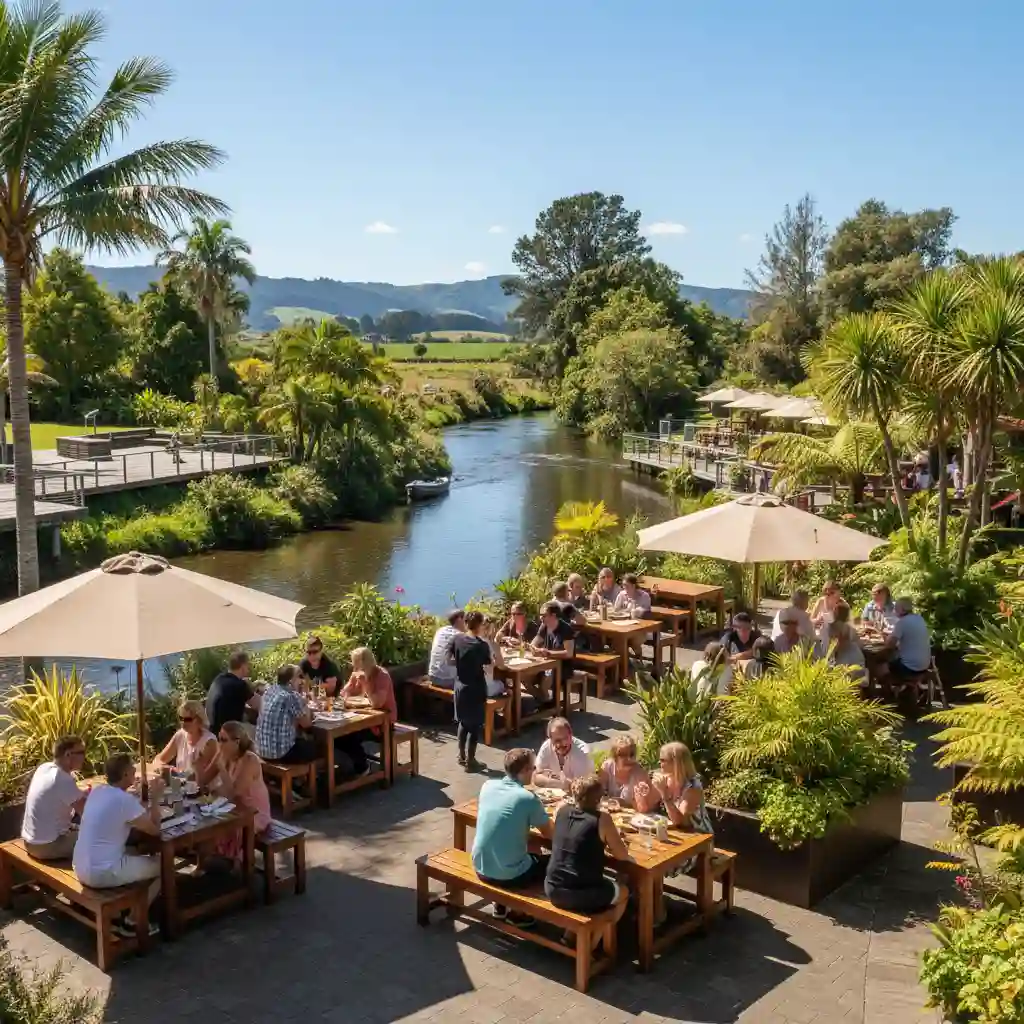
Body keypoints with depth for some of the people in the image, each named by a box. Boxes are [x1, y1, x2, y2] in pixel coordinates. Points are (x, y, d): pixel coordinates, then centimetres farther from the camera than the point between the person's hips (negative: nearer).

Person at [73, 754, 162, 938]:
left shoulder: (97, 791, 7)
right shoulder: (125, 800, -17)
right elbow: (155, 829, -7)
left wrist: (144, 799, 17)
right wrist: (155, 798, 2)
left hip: (81, 869, 8)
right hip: (102, 874, -8)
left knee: (134, 855, 31)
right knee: (161, 865, 9)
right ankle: (131, 923, 13)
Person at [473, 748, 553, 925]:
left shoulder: (488, 786, -1)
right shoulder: (529, 799, -16)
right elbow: (549, 834, -3)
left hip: (481, 868, 6)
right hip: (510, 875, -6)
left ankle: (500, 905, 33)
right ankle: (517, 912, 23)